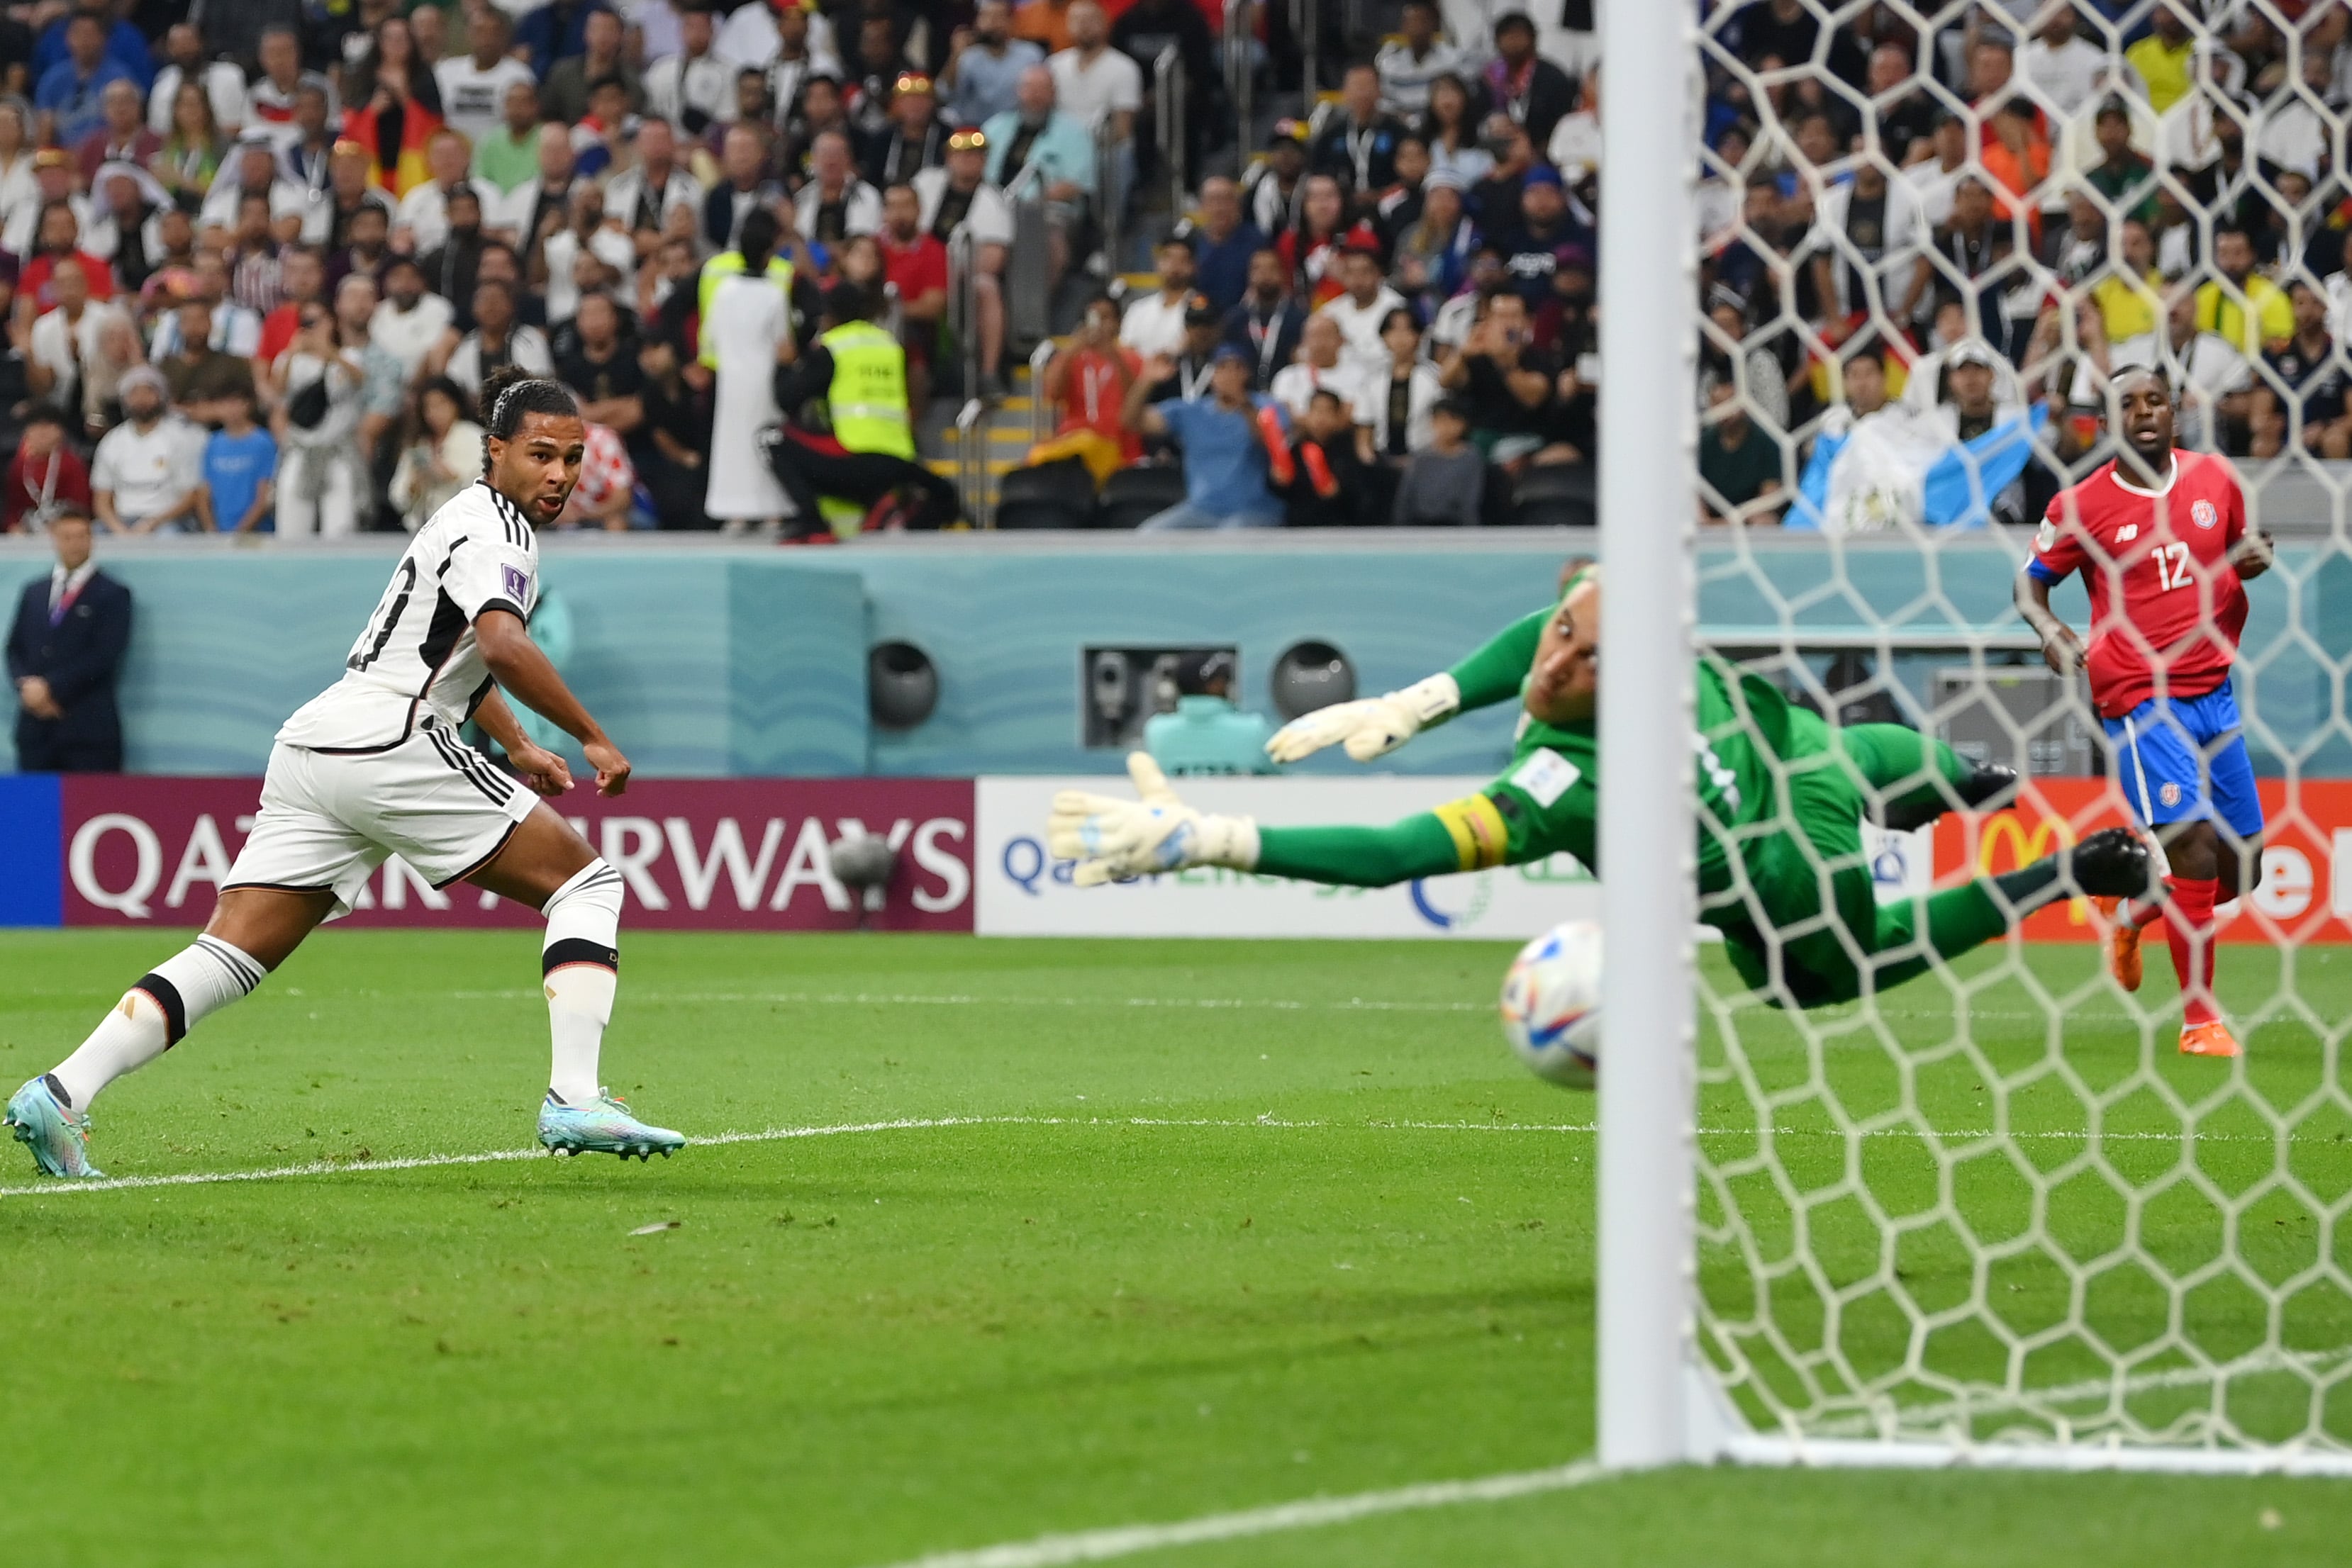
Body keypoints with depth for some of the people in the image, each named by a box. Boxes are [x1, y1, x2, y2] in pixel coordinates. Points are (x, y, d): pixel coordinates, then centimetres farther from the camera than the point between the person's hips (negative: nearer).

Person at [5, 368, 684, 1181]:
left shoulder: (469, 519, 25)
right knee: (585, 883, 1)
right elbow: (503, 646, -25)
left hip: (312, 747, 9)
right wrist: (593, 739, -17)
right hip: (388, 744, -9)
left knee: (230, 957, 0)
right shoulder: (494, 530, -6)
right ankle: (574, 1099, -12)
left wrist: (517, 747, 47)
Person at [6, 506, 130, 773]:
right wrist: (27, 686, -5)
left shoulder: (112, 595, 1)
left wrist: (51, 688, -11)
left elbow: (104, 656, -8)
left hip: (88, 728, -4)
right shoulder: (34, 592, 17)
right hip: (35, 728, 4)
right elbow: (15, 649, 15)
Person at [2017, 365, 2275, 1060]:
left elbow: (2245, 547, 21)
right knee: (2194, 848, -16)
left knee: (2241, 869, 7)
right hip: (2139, 698, -5)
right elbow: (2032, 582, 6)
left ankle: (2131, 911, 35)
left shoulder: (2215, 479, 6)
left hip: (2214, 693, 5)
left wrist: (2256, 559, -2)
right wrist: (2051, 631, -15)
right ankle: (2199, 1015, -4)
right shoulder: (2081, 505, -4)